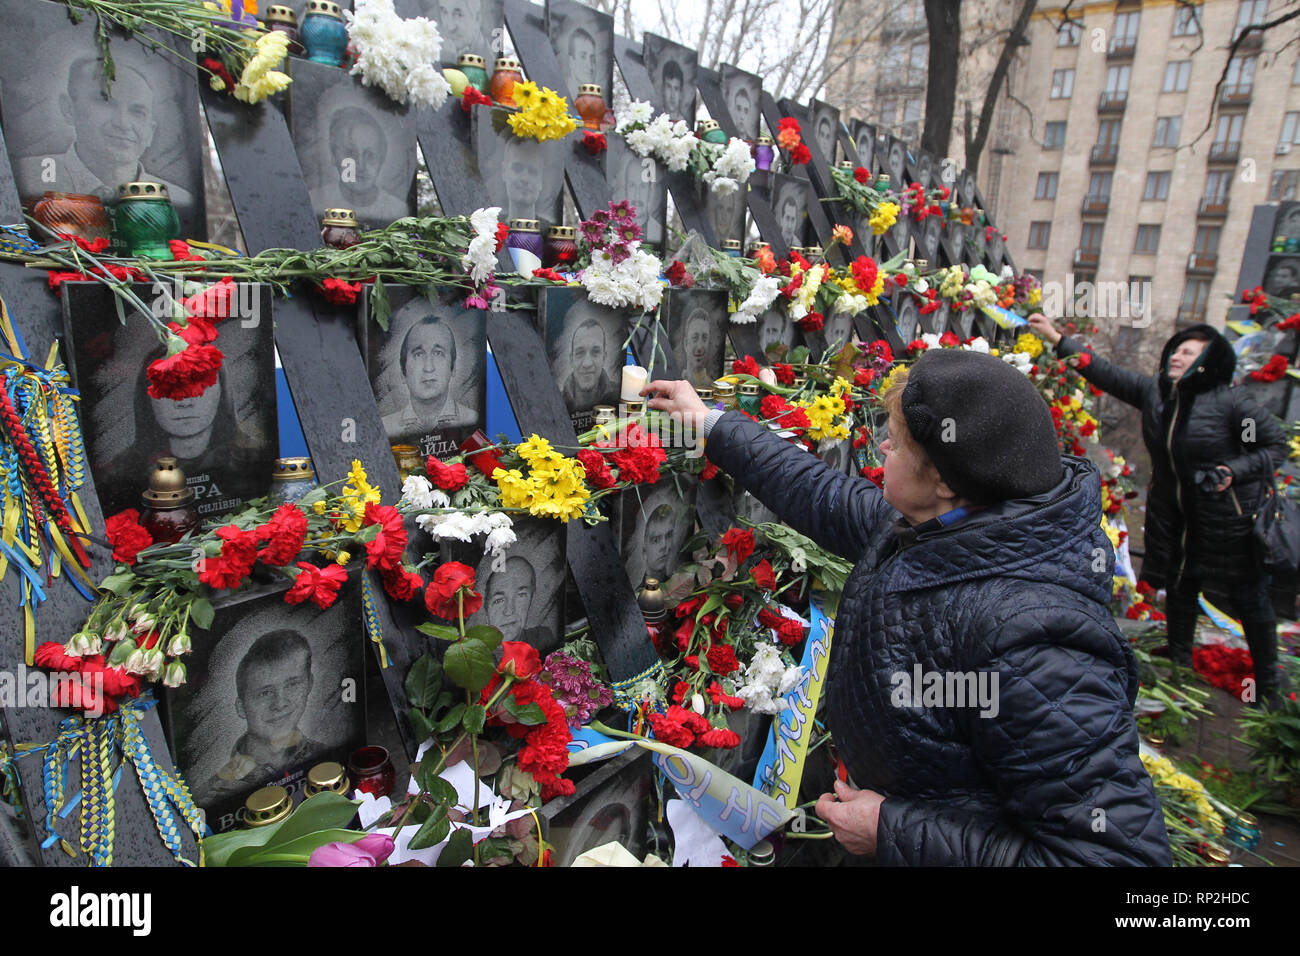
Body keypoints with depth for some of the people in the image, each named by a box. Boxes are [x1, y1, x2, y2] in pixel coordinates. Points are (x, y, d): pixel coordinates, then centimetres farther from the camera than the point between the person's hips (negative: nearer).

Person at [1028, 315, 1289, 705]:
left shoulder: (1231, 402, -16)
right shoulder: (1153, 390, -3)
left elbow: (1276, 445, -8)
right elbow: (1105, 372, 0)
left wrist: (1233, 472, -23)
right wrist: (1056, 337, -4)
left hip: (1229, 517, -4)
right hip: (1174, 515, 5)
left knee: (1250, 599, 7)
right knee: (1179, 590, 16)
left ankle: (1267, 685, 26)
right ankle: (1179, 666, 34)